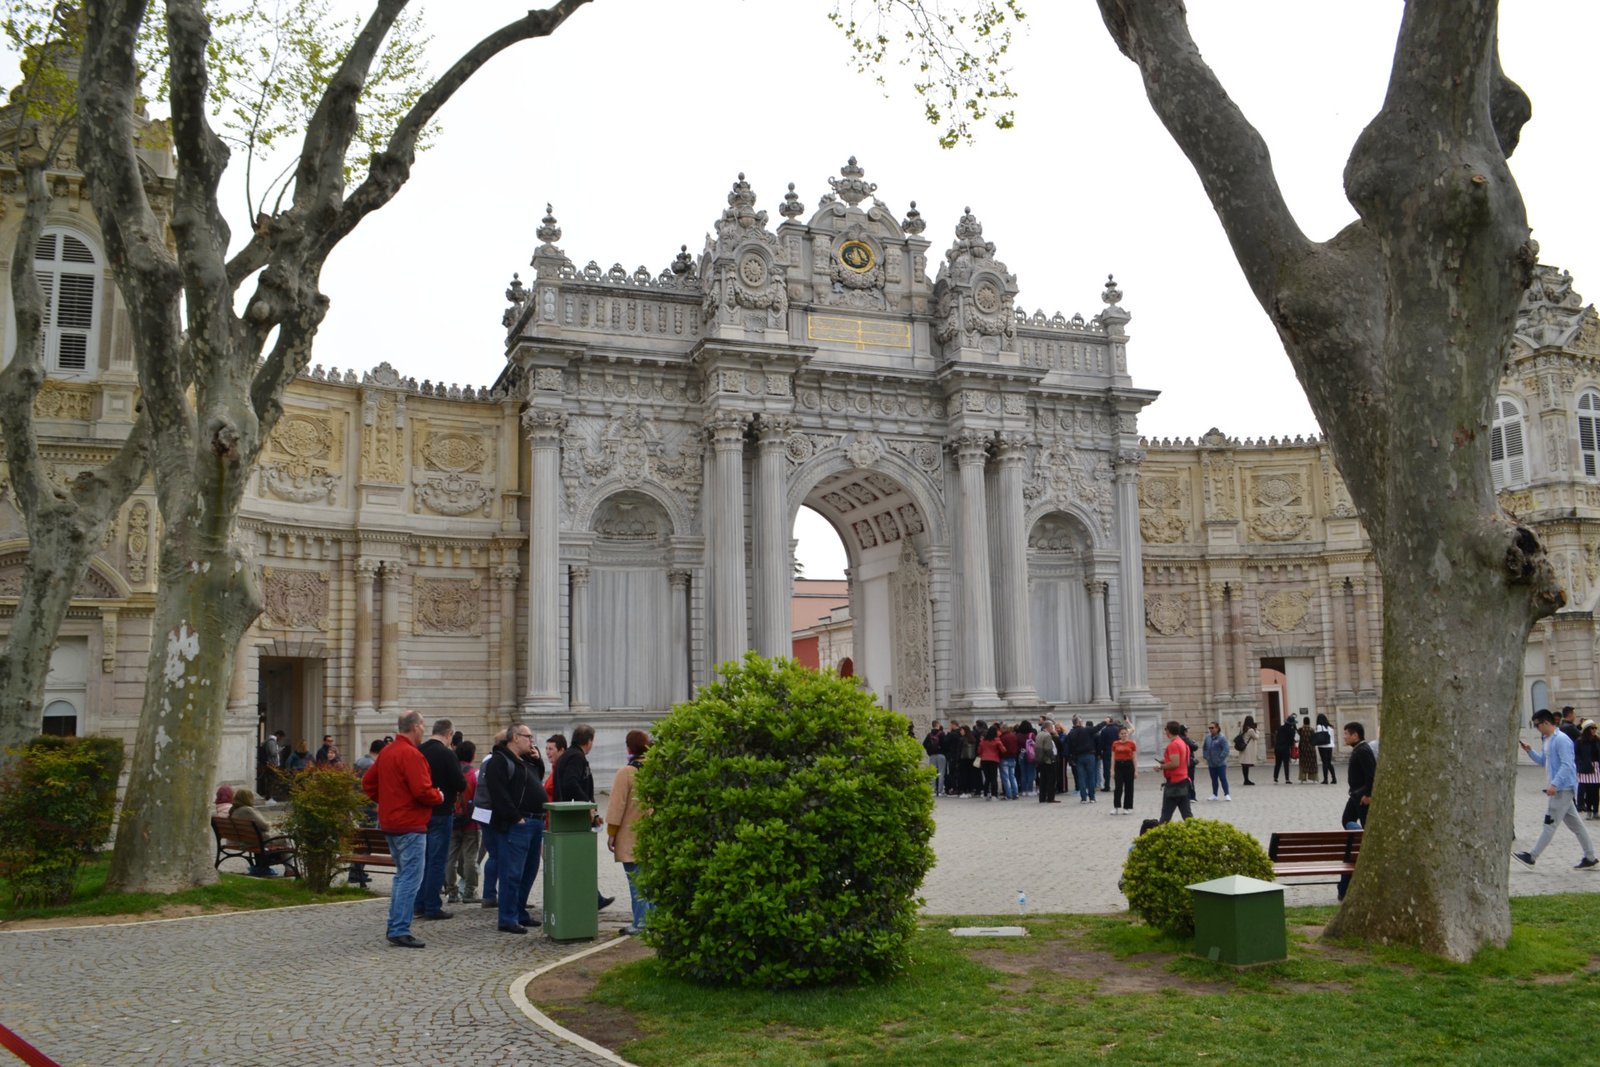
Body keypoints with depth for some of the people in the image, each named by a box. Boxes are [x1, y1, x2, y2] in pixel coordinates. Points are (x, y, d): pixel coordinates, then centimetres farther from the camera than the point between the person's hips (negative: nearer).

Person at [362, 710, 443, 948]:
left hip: (390, 823, 10)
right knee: (411, 878, -5)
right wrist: (438, 796, -6)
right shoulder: (412, 754, -18)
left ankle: (395, 926, 23)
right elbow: (422, 791, -24)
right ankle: (400, 931, -5)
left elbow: (368, 783, 20)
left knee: (402, 875, 19)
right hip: (410, 825, -10)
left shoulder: (386, 752, 12)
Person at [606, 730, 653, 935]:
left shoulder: (626, 772, -12)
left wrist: (611, 833, -4)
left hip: (631, 837, -5)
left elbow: (617, 805, -12)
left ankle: (640, 923, 0)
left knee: (636, 881, -1)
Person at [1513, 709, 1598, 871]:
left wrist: (1554, 784, -26)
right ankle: (1590, 858, 19)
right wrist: (1529, 751, 8)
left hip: (1563, 788, -10)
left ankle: (1531, 857, -7)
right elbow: (1543, 762, 23)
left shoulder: (1561, 740, -16)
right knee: (1575, 823, 13)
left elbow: (1567, 765, -21)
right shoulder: (1548, 740, 14)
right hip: (1560, 789, 10)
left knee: (1550, 823, -7)